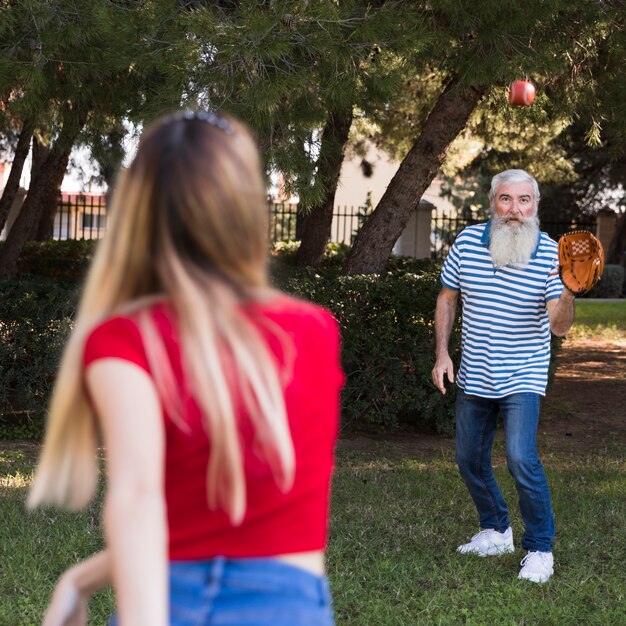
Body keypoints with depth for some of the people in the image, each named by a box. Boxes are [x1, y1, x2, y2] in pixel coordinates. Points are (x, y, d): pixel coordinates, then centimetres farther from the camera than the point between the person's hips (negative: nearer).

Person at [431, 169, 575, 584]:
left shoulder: (550, 254, -13)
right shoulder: (468, 242, -6)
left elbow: (559, 327, -17)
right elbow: (447, 299, 9)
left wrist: (568, 292, -37)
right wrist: (442, 354, 1)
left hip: (523, 377, -4)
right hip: (474, 375, 5)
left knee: (521, 459, -19)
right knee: (470, 459, 15)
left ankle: (540, 550, -5)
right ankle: (496, 531, 37)